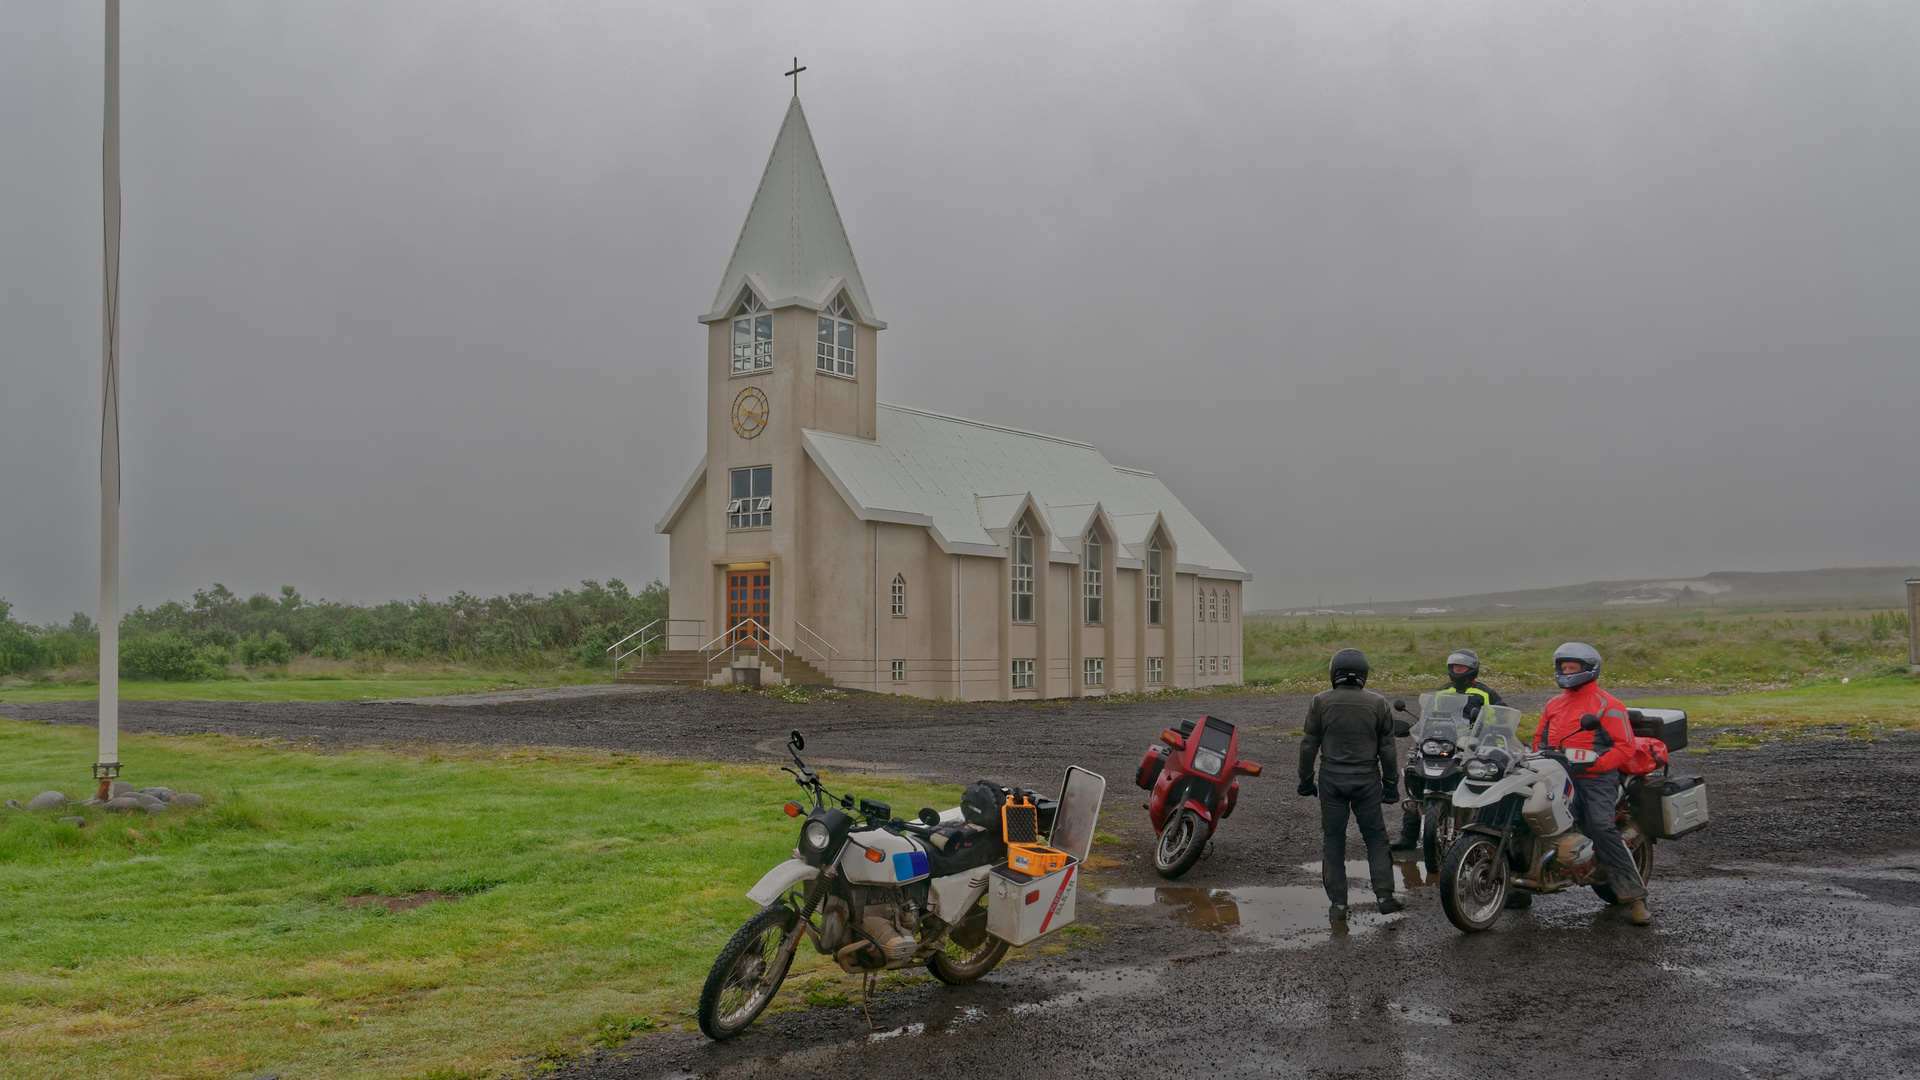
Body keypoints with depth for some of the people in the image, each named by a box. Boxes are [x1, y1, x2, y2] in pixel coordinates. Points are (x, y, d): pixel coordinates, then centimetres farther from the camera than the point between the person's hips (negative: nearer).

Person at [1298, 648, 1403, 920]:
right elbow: (1387, 749, 2)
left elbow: (1309, 745, -2)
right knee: (1376, 837, 12)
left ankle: (1338, 904, 7)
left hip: (1331, 779, 0)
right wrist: (1390, 784, 11)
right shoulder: (1378, 704, -1)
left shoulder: (1321, 702, -4)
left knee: (1333, 841, 7)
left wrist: (1306, 779, 8)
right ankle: (1384, 895, 5)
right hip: (1367, 780, 1)